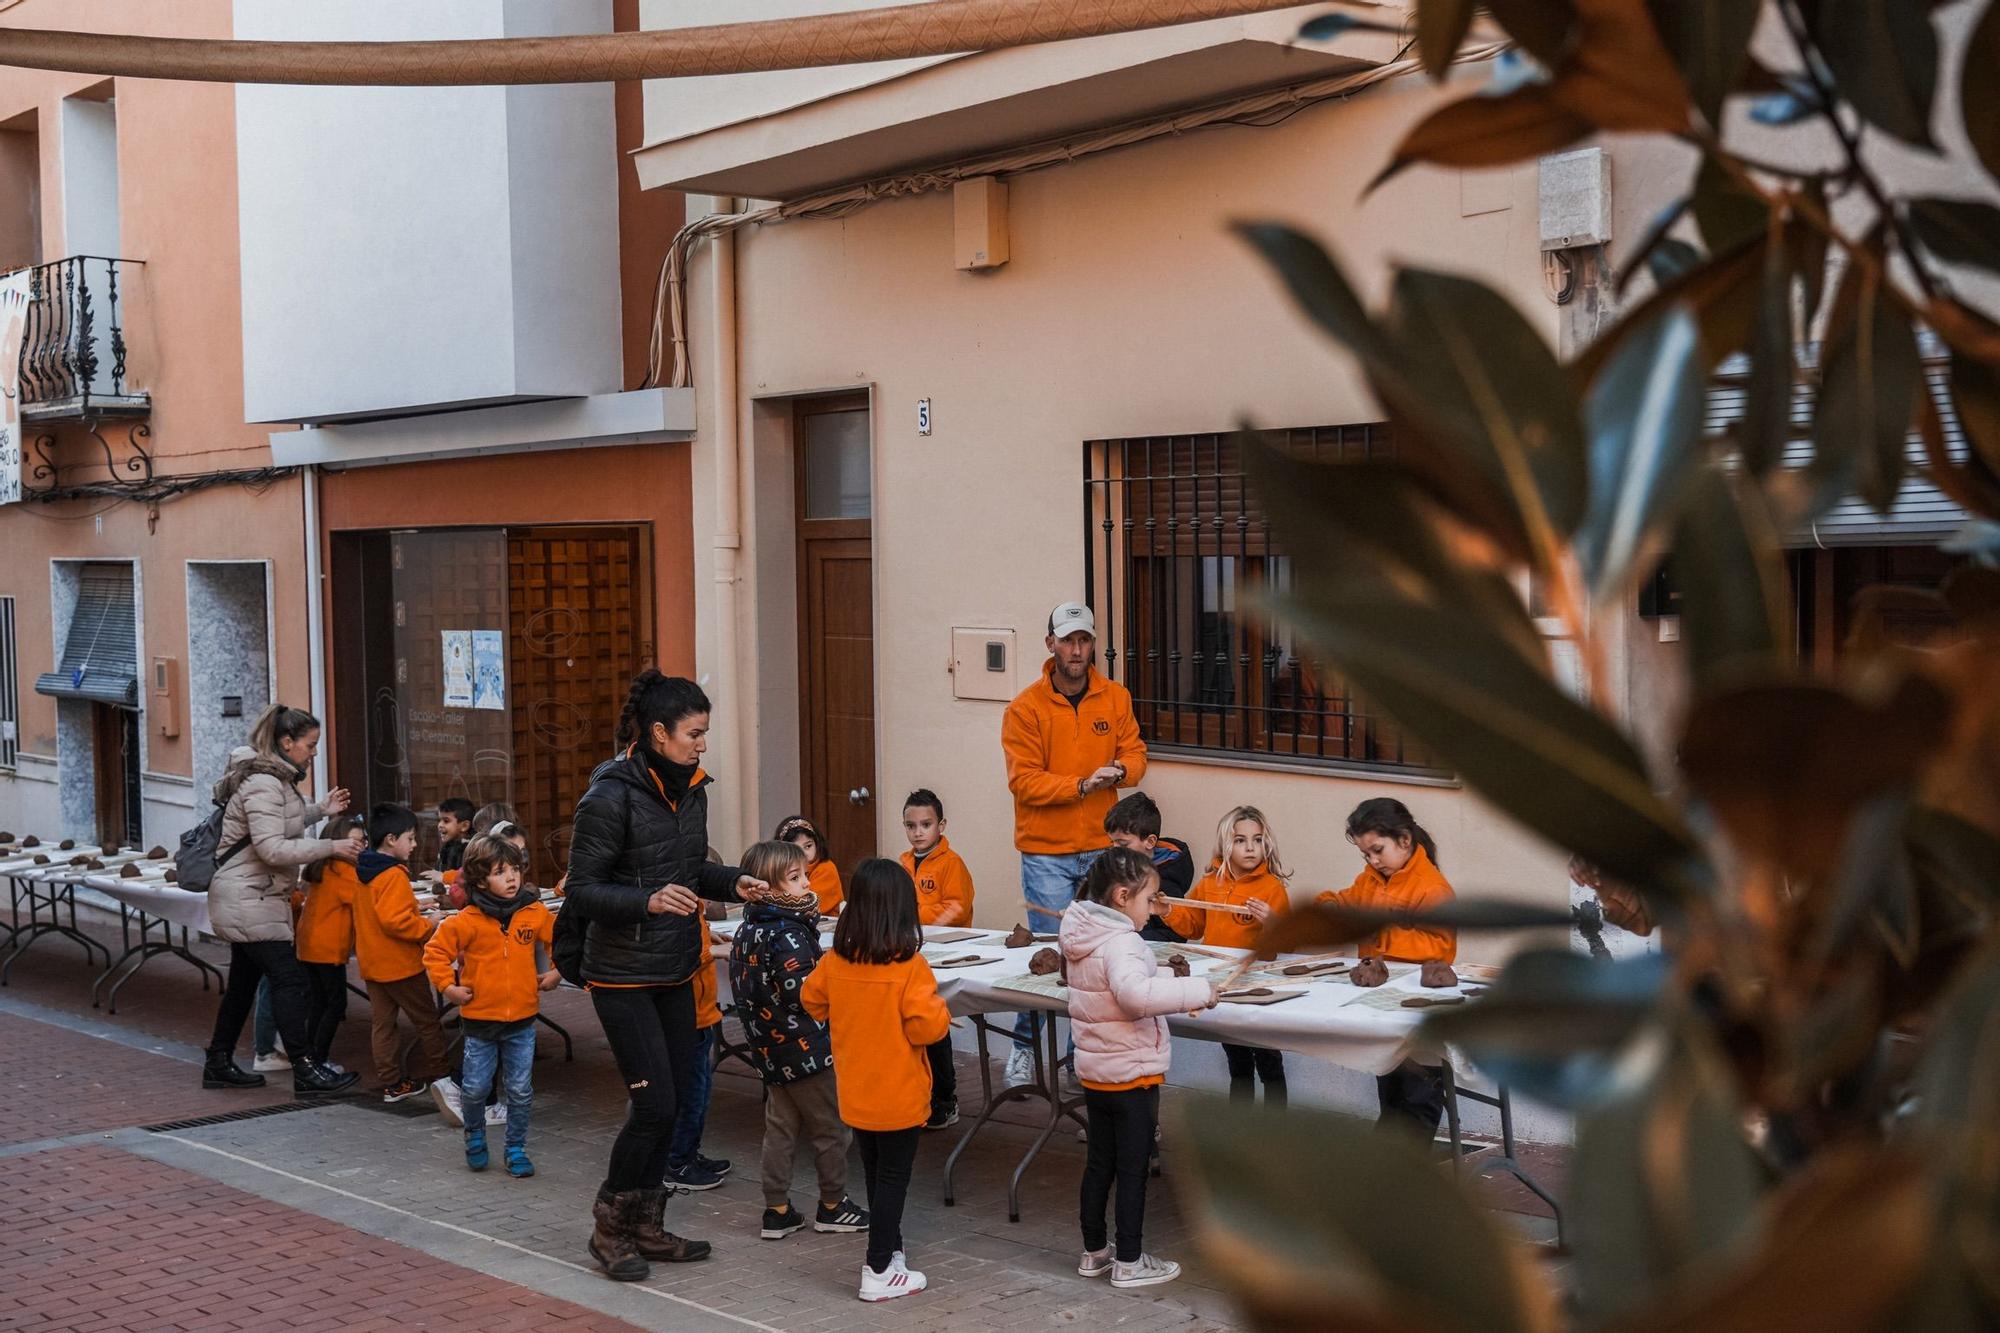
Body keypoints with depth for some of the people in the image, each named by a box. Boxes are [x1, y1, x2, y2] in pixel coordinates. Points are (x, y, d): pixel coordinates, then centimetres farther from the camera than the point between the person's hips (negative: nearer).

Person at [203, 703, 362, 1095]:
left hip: (251, 899, 11)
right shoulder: (262, 784, -20)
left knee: (244, 980, 16)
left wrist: (321, 810, 13)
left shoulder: (276, 779, 12)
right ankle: (305, 1070, -8)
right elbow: (272, 848, -26)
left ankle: (219, 1064, 24)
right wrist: (331, 847, -24)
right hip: (248, 898, -11)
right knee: (288, 977, -10)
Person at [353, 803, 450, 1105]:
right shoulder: (394, 876, -21)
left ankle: (393, 1084, 12)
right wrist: (429, 927, -18)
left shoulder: (363, 872, 9)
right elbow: (394, 921, -28)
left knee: (382, 1023, 9)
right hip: (400, 964, -9)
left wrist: (416, 911, 18)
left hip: (371, 964, 9)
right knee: (427, 1021, 6)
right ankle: (438, 1076, 16)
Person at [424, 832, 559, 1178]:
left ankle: (516, 1148, 19)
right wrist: (448, 986, -6)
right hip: (480, 1019, -2)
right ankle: (475, 1134, 32)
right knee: (475, 1088, 5)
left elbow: (562, 939, 14)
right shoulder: (467, 921, -10)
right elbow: (436, 950, 0)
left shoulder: (535, 914, -2)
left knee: (521, 1091, 5)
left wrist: (556, 973, 8)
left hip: (522, 1021, 2)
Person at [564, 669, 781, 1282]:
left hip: (675, 971, 8)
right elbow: (581, 892, -17)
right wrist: (647, 900, -32)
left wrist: (733, 882, 1)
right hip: (623, 974, -8)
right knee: (655, 1103, -8)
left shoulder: (691, 789, 5)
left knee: (675, 1097, 11)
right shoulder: (611, 796, -18)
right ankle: (610, 1227, 11)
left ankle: (646, 1226, 24)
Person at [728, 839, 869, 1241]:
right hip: (805, 1049, -8)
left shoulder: (746, 930, 5)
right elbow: (802, 990, -27)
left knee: (779, 1127, 15)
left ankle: (777, 1211, 17)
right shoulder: (788, 933, -22)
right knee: (829, 1127, 8)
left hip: (769, 1050, 8)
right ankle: (832, 1205, 20)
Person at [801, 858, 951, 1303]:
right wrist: (941, 1012, -4)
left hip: (855, 1095, 5)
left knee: (874, 1174, 21)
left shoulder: (836, 961, -6)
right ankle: (879, 1272, 6)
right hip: (899, 1097, -5)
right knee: (893, 1179, 4)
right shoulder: (910, 967, -22)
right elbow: (926, 1027, -24)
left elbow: (812, 1000, 9)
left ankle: (889, 1249, 35)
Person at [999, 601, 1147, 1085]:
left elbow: (1135, 754, 8)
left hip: (1101, 849, 3)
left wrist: (1120, 769, -16)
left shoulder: (1115, 698, 5)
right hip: (1047, 852, -3)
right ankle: (1024, 1046, 15)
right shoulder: (1026, 708, -8)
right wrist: (1082, 784, -23)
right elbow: (1024, 781, -12)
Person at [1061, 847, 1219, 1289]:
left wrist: (1168, 979, 6)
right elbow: (1136, 993, -41)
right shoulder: (1121, 943, -24)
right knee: (1133, 1169, 3)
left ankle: (1093, 1251, 26)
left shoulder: (1083, 937, 4)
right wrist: (1196, 990, -38)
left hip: (1095, 1071, 8)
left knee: (1100, 1162, 17)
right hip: (1133, 1073, -8)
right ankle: (1129, 1261, 10)